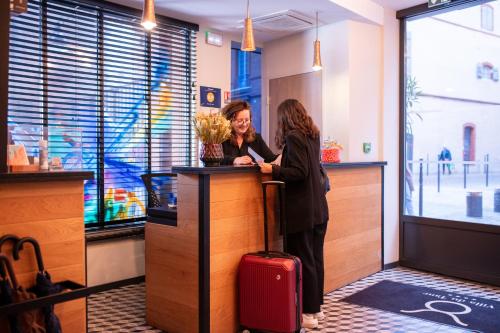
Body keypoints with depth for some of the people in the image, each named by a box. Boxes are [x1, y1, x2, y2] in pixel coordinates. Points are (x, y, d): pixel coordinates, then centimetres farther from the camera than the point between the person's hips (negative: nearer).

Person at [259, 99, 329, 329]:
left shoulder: (293, 136, -12)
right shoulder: (313, 135, 12)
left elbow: (299, 172, -19)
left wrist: (272, 170, -13)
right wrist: (279, 166, 27)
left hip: (301, 211, -8)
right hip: (318, 208, 8)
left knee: (303, 261, 1)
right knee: (316, 259, 14)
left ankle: (308, 313, 11)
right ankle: (316, 308, 26)